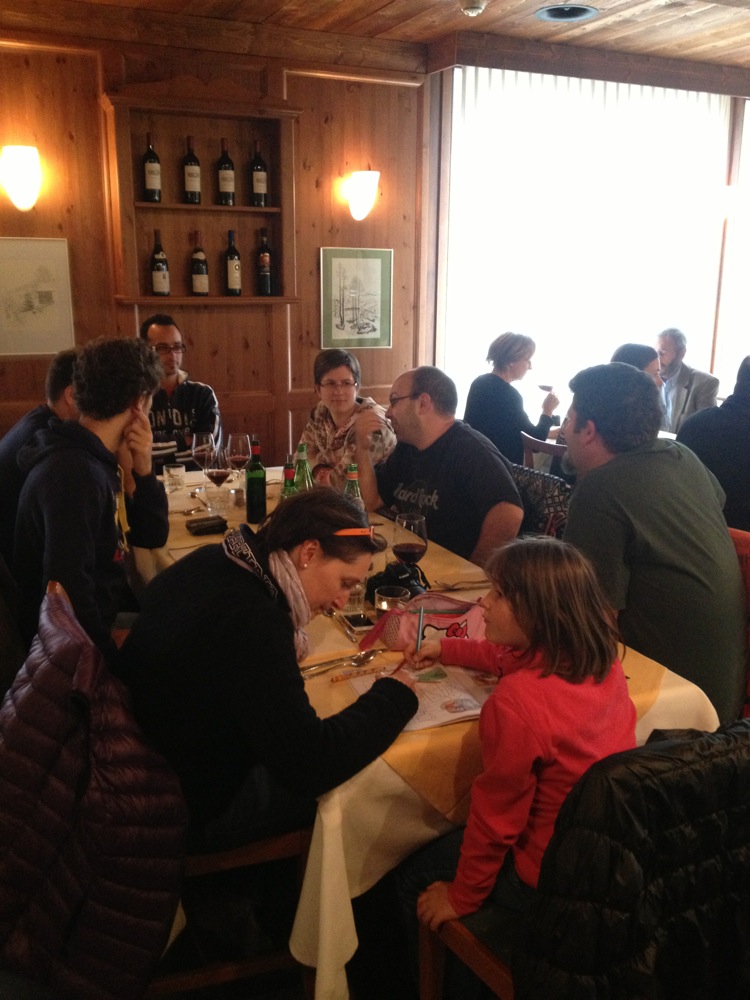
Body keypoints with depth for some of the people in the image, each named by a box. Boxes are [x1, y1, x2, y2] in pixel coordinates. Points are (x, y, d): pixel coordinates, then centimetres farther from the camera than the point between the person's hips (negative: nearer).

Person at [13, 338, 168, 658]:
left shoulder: (91, 460, 5)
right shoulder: (74, 473, -25)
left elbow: (151, 537, 10)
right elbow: (67, 592, -32)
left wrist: (143, 472, -6)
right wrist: (113, 655, -19)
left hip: (107, 612, 9)